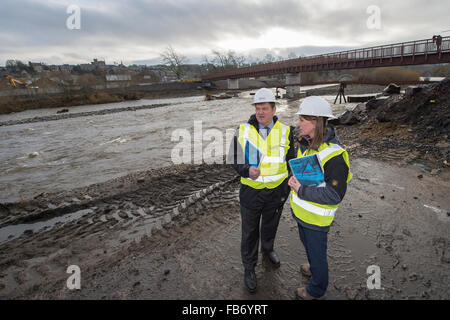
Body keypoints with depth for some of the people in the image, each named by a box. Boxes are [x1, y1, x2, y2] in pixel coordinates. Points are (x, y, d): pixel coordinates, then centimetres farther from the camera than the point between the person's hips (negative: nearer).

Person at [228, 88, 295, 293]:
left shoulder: (285, 131, -5)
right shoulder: (243, 131, -9)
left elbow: (291, 161, 4)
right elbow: (234, 159, -6)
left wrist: (291, 185, 5)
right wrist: (247, 170, -26)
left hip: (276, 191, 2)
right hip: (251, 191, -1)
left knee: (270, 224, 24)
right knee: (250, 231, 12)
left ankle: (268, 249, 54)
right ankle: (249, 267, 33)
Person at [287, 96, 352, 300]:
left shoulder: (333, 155, -30)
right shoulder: (305, 142, -4)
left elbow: (335, 195, -29)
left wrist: (301, 191, -27)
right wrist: (294, 179, -1)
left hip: (316, 217, -8)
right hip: (301, 210, 8)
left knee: (316, 251, 16)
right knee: (307, 243, 31)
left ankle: (317, 289, 43)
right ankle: (315, 268, 60)